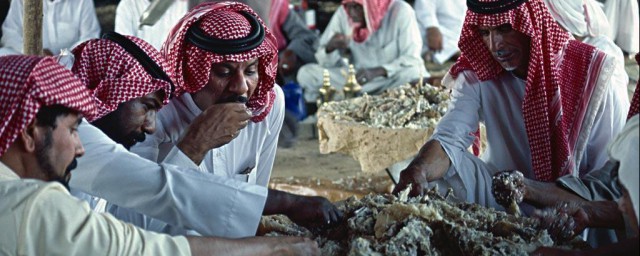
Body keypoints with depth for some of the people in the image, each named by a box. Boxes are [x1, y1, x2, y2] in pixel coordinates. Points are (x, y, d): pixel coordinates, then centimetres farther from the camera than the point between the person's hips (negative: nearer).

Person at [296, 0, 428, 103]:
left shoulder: (401, 12, -17)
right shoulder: (342, 14, -6)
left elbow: (412, 59, -19)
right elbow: (326, 63, -1)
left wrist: (378, 71, -35)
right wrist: (330, 48, -25)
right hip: (358, 78, 3)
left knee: (414, 74, -37)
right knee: (306, 74, -14)